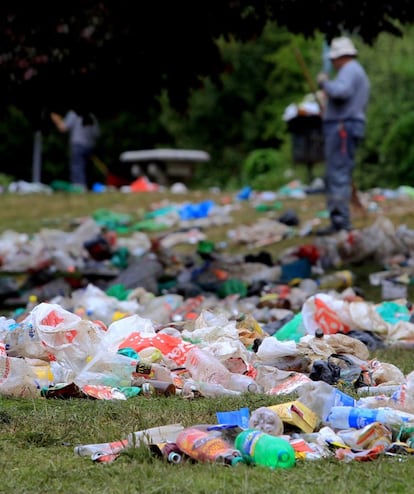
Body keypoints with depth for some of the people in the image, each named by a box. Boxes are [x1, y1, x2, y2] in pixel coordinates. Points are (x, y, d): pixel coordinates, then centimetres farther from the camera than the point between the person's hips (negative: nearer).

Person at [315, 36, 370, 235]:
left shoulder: (349, 70, -8)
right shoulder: (360, 73, 25)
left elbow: (340, 91, -29)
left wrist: (324, 82, -11)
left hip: (341, 128, -11)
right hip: (351, 128, 11)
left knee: (339, 176, -13)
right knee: (333, 178, 12)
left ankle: (341, 221, -16)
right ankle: (339, 220, 12)